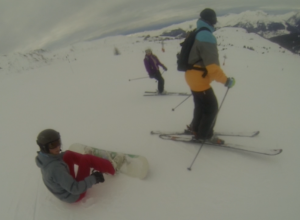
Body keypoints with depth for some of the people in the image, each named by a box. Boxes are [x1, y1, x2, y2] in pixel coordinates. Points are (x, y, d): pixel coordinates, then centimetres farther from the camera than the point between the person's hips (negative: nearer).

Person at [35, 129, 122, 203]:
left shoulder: (43, 158, -13)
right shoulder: (56, 168, -39)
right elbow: (75, 189, -34)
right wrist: (94, 178, -23)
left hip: (64, 186, 8)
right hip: (74, 195, -8)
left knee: (68, 154, 4)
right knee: (86, 159, -18)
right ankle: (111, 167, 5)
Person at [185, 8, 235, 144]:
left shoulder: (196, 34, 11)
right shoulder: (207, 37, -21)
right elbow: (212, 66, -27)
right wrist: (226, 81, -21)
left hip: (193, 77, 10)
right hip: (199, 79, -10)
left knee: (201, 105, 23)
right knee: (211, 108, 4)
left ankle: (195, 127, 39)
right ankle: (204, 135, 18)